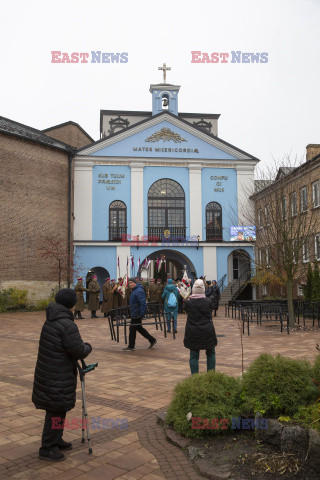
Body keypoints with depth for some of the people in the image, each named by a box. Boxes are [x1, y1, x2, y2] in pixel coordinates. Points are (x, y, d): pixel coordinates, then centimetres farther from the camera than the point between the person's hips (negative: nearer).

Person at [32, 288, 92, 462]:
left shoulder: (49, 321, 7)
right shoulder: (68, 325, -22)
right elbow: (79, 351, -22)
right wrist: (88, 347, 0)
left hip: (47, 373, 9)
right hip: (58, 377, -9)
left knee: (60, 408, 22)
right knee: (56, 411, 3)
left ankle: (56, 440, 36)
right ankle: (47, 449, 13)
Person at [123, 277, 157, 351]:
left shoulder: (139, 291, -19)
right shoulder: (134, 290, 15)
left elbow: (143, 303, -24)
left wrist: (142, 314, -26)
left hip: (137, 314, -10)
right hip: (134, 314, 10)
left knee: (132, 329, -2)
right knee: (139, 328, 17)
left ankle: (131, 347, 8)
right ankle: (152, 340, 24)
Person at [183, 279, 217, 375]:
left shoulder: (188, 302, -9)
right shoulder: (208, 301, -7)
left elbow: (188, 314, 4)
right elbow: (210, 315, 4)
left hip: (192, 332, 0)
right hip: (207, 331, 1)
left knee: (194, 355, 8)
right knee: (211, 353, 17)